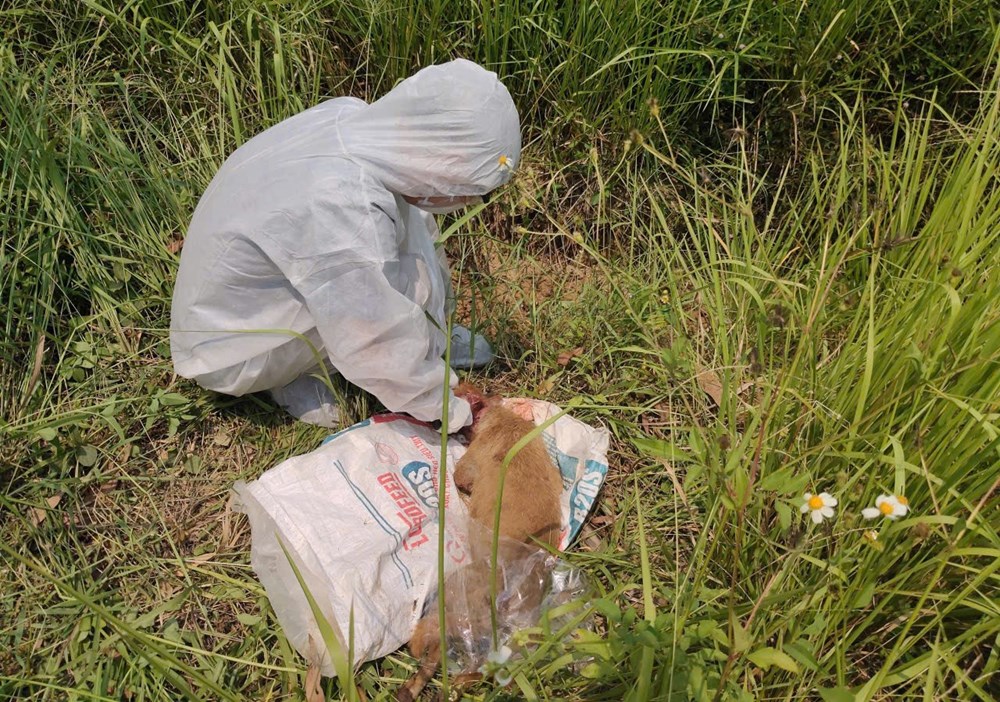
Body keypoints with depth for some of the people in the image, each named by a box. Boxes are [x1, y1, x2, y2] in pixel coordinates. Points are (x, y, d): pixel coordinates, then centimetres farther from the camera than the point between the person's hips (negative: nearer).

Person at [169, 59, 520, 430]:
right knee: (408, 277, -21)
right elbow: (383, 354, -29)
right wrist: (449, 411, -14)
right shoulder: (343, 216, -39)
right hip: (227, 347, -7)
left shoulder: (351, 116, -17)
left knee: (413, 221, -2)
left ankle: (433, 340, 13)